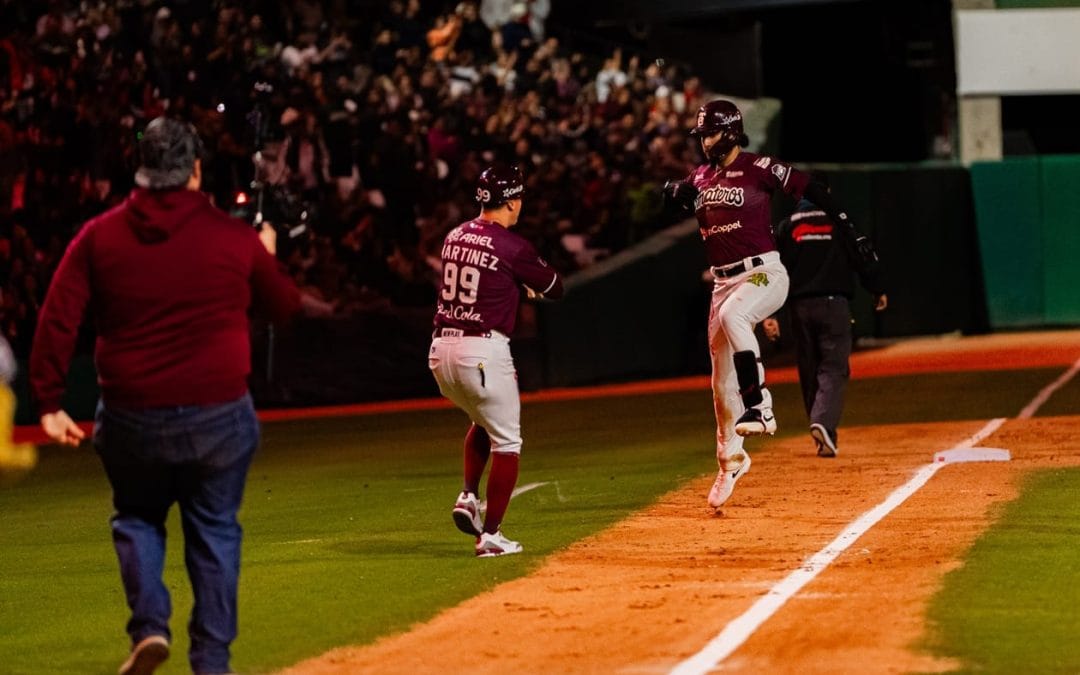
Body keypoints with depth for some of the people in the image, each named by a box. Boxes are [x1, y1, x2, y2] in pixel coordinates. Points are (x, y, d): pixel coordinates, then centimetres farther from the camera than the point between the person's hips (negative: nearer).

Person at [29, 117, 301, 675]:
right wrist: (266, 257, 28)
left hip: (131, 418, 1)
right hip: (218, 414, -1)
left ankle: (149, 626, 2)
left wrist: (49, 402, -3)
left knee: (136, 519, 21)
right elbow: (285, 307, 10)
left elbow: (56, 321, -7)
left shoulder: (99, 236, -2)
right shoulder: (234, 238, -3)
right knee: (214, 531, 13)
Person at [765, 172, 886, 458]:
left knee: (809, 372, 12)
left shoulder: (787, 226, 7)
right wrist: (878, 291, 15)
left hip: (800, 306, 3)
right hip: (834, 304, -3)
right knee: (834, 369, -5)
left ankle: (824, 437, 16)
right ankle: (824, 422, -29)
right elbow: (864, 258, 0)